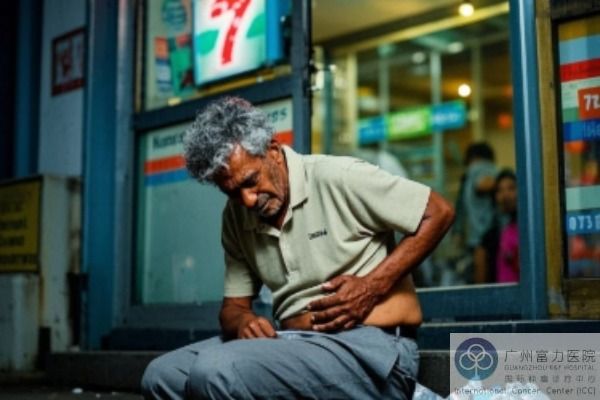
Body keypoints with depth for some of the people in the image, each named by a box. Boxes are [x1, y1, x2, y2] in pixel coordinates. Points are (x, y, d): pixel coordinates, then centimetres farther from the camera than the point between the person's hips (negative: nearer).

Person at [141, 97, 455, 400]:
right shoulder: (236, 217, 10)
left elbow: (439, 213, -7)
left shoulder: (337, 178, -10)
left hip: (365, 345, -7)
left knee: (214, 373, -26)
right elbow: (234, 304, 16)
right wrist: (242, 321, -10)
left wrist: (373, 286, -15)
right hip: (293, 342, 7)